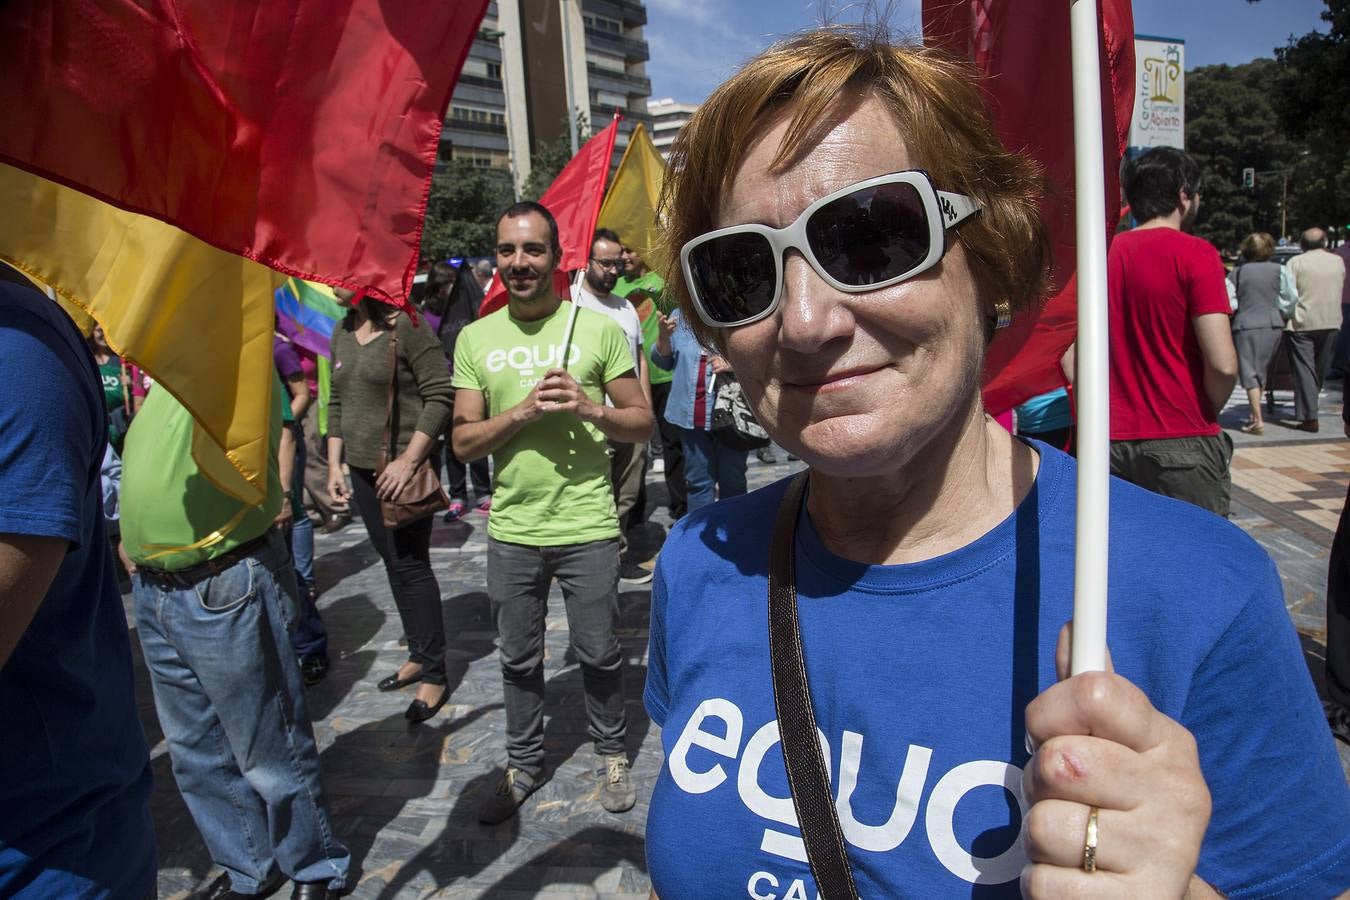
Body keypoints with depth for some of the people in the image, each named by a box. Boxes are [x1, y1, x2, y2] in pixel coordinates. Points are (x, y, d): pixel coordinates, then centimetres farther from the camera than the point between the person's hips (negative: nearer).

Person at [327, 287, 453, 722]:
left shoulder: (405, 326, -14)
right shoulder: (342, 332, 9)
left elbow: (440, 396, -17)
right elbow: (337, 402, 16)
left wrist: (408, 461, -20)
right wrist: (334, 465, 11)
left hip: (402, 469, -7)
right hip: (362, 469, 8)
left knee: (411, 565, -3)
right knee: (392, 564, 15)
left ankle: (434, 674, 9)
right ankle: (418, 655, 29)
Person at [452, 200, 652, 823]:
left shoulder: (599, 328, -4)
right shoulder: (475, 339, 2)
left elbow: (642, 422, -1)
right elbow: (463, 443, -1)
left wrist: (589, 408, -20)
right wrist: (524, 410, -17)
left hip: (588, 526, -2)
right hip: (511, 530, 2)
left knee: (598, 654, 13)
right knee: (518, 657, 17)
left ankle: (611, 753, 37)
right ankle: (523, 763, 37)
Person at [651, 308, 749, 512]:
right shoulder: (679, 317, 6)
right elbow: (663, 361, 13)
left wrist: (733, 364, -21)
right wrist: (664, 336, -5)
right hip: (692, 416, 4)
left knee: (732, 480, 8)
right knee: (697, 481, 14)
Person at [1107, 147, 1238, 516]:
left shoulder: (1104, 253, 6)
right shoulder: (1195, 254, -8)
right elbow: (1223, 365, -15)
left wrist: (1113, 407, 12)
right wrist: (1207, 414, 3)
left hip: (1114, 440, 5)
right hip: (1183, 443, -4)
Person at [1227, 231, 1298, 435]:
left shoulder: (1237, 272, -3)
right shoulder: (1279, 270, 1)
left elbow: (1229, 303, -8)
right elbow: (1291, 298, -3)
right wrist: (1280, 314, 12)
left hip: (1245, 325, -3)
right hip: (1272, 325, 3)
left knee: (1249, 372, -2)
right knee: (1261, 370, 18)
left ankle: (1257, 420, -10)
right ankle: (1255, 414, 24)